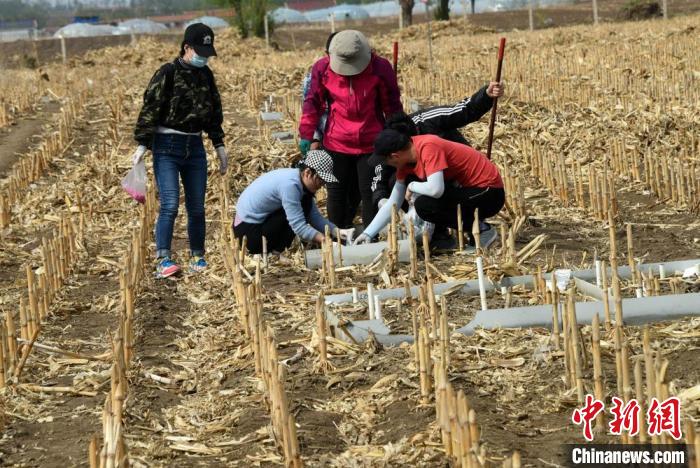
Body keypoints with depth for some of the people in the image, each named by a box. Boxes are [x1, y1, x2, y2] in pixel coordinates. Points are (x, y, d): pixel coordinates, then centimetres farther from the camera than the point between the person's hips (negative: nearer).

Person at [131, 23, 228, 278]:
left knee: (197, 207, 8)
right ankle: (163, 261, -14)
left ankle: (198, 257, 21)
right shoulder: (168, 73, -9)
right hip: (167, 146, -6)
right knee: (170, 204, -15)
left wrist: (219, 145, 17)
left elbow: (214, 112, 19)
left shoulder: (206, 75, 10)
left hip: (195, 147, 6)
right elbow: (150, 109, -12)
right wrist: (142, 144, -18)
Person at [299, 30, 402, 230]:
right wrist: (307, 135, 3)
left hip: (371, 144, -1)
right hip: (336, 143, 1)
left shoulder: (380, 68, -10)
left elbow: (392, 106, 0)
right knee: (337, 192, 9)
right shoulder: (322, 68, -7)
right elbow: (313, 102, 3)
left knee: (369, 191, 2)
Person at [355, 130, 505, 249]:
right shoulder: (406, 157, 2)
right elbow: (393, 203, 8)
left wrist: (413, 186, -15)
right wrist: (368, 233, 4)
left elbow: (435, 189, -36)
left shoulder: (428, 147, -24)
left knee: (424, 205, -23)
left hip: (489, 192, -9)